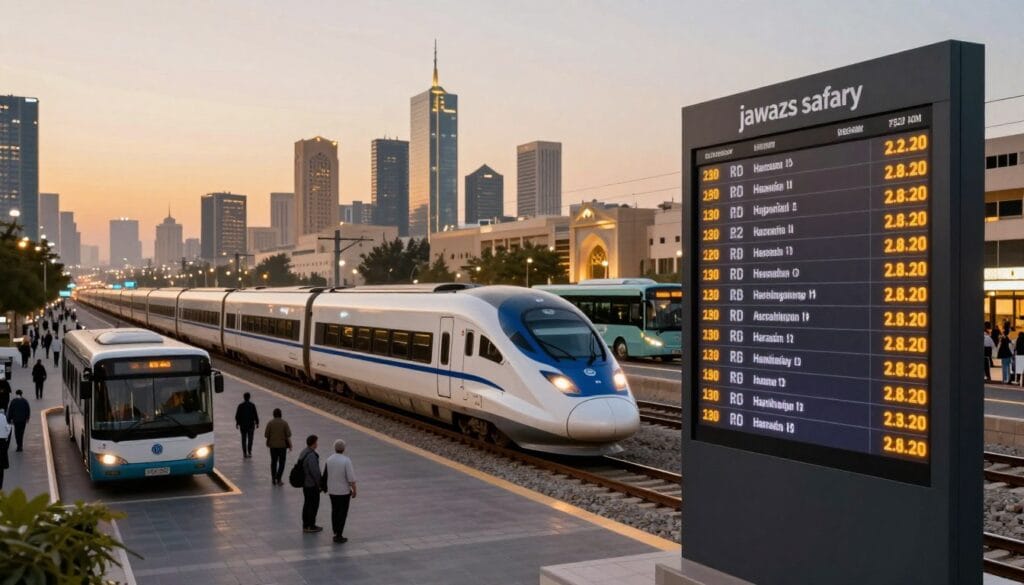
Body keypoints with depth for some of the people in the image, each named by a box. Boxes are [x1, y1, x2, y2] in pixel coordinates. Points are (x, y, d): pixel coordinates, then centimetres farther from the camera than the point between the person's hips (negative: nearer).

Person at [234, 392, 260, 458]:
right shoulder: (252, 405, -7)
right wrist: (257, 423, 5)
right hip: (251, 425, -1)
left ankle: (244, 454, 6)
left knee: (244, 439, 8)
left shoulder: (240, 405, -5)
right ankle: (249, 452, 2)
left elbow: (237, 415, -1)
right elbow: (255, 415, -5)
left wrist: (237, 423, 9)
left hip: (243, 425, 1)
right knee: (250, 439, 9)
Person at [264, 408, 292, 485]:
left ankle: (273, 480, 16)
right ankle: (278, 479, 1)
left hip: (273, 445, 1)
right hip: (282, 445, -1)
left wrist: (268, 443, 14)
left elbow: (266, 435, -5)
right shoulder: (284, 423, -7)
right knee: (281, 462, 8)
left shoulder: (270, 423, -5)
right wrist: (290, 445, 0)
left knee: (273, 462, 14)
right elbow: (288, 435, -9)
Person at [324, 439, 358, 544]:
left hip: (332, 491, 5)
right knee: (343, 513, 3)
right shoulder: (346, 460, -19)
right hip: (344, 491, -5)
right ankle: (339, 536, 2)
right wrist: (354, 490, -7)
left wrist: (327, 487, 20)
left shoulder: (329, 460, -4)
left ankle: (335, 532, 23)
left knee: (334, 511, 18)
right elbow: (351, 477, -19)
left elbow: (325, 475, 6)